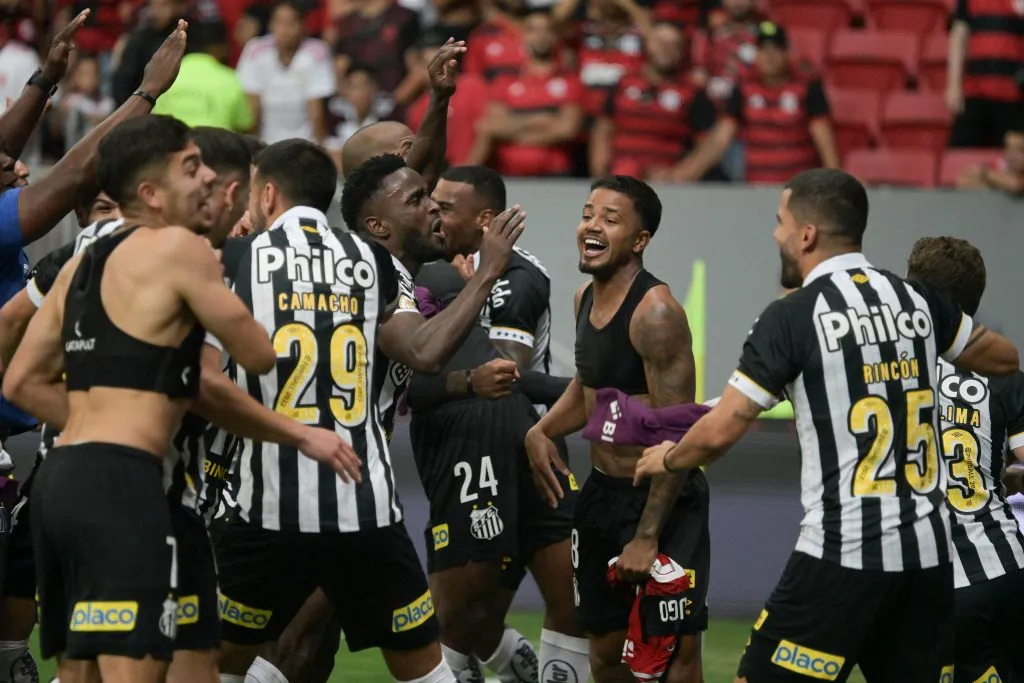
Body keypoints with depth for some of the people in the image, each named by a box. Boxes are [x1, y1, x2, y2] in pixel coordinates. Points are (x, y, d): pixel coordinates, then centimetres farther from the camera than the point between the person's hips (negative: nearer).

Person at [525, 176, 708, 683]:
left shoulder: (655, 313, -20)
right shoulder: (586, 298, 6)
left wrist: (647, 537, -24)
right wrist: (542, 431, 4)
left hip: (661, 501, -9)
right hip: (603, 491, 9)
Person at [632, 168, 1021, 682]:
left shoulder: (791, 317, -8)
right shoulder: (918, 299, 8)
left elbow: (719, 432, -7)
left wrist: (668, 458, 13)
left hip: (843, 555, -6)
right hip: (928, 553, 6)